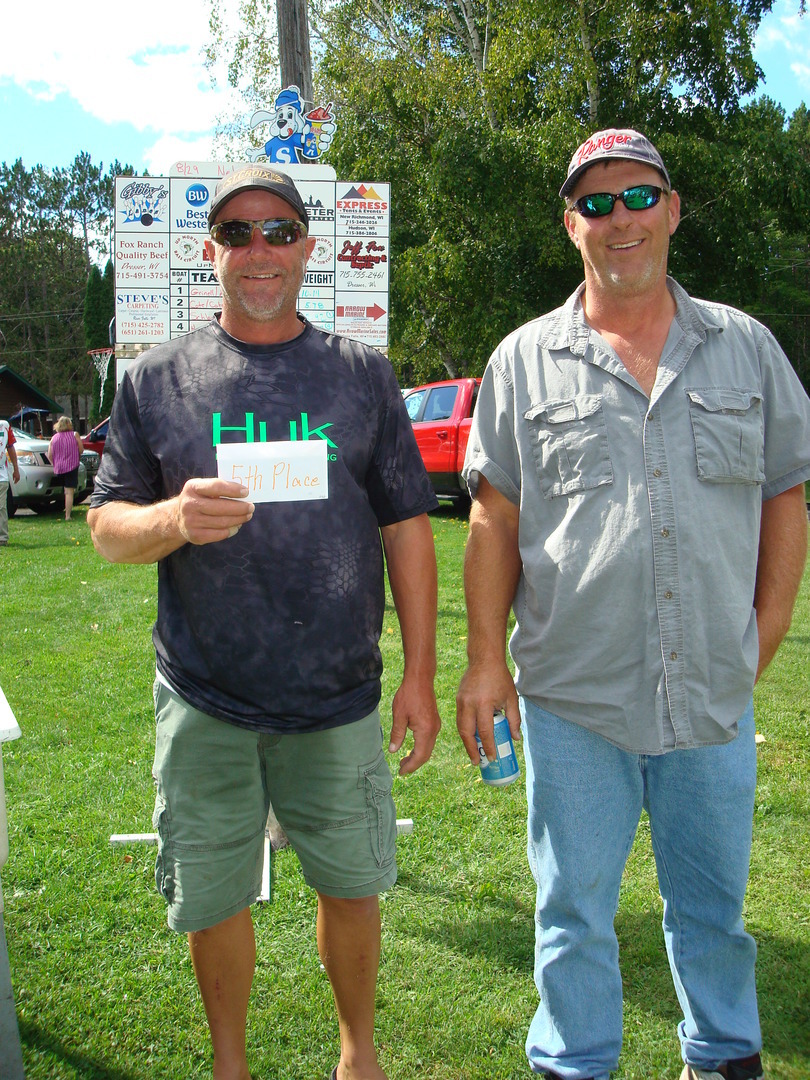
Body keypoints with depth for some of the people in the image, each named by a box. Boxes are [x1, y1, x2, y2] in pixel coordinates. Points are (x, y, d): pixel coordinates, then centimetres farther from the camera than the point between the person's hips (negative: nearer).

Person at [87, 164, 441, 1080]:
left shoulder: (362, 373, 4)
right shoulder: (157, 379, 3)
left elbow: (407, 528, 4)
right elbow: (106, 525, 2)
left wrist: (420, 675, 1)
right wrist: (175, 520, -21)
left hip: (339, 697, 1)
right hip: (204, 704, 0)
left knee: (351, 886, 13)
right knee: (213, 900, 13)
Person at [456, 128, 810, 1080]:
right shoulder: (525, 360, 2)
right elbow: (494, 521, 2)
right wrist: (485, 660, -3)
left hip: (714, 694, 2)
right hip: (572, 693, -1)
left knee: (713, 905, 19)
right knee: (574, 911, 12)